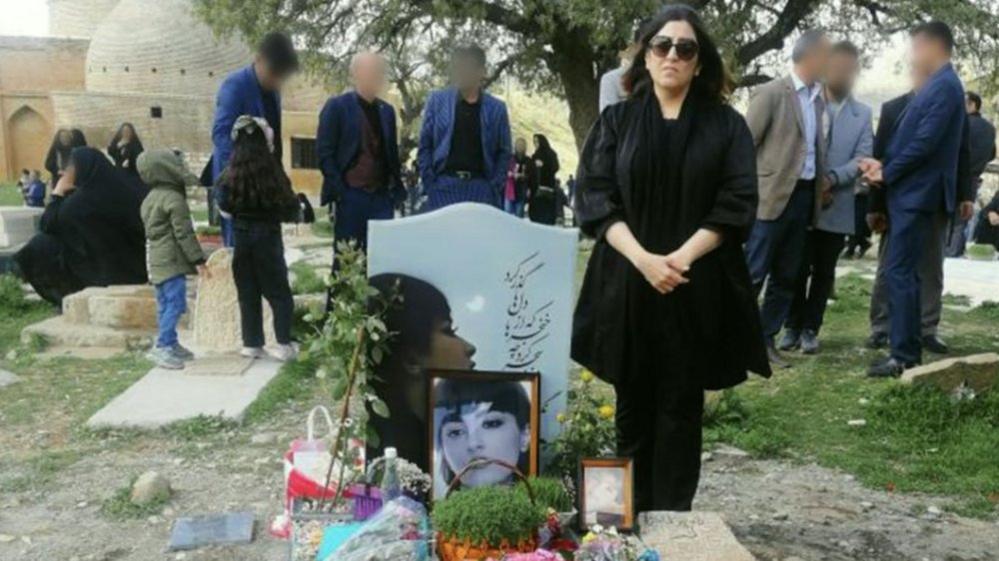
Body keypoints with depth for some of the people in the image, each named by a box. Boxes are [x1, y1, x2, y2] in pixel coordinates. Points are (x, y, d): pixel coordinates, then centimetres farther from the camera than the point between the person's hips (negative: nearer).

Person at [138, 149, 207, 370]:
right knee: (175, 303, -9)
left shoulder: (150, 198, 15)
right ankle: (162, 347, -10)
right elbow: (184, 233, -17)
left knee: (165, 304, 14)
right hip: (171, 260, -10)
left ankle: (170, 344, 21)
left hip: (157, 260, 10)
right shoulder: (174, 198, -14)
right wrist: (198, 260, -15)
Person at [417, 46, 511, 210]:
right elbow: (424, 145, 6)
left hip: (480, 186, 1)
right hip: (444, 185, 0)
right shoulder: (437, 101, 6)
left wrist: (495, 187, -3)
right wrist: (428, 182, -3)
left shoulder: (496, 108, 7)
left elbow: (503, 152, 9)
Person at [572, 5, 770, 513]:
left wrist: (681, 257, -15)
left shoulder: (726, 125, 6)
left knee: (680, 405, 5)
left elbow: (737, 203, -2)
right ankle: (631, 512, 23)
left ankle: (671, 517, 17)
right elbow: (594, 197, -2)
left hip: (697, 287, -1)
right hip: (626, 283, 1)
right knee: (633, 403, 9)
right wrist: (643, 259, -15)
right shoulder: (616, 121, 7)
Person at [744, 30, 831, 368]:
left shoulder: (818, 100, 15)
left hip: (805, 197, 7)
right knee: (752, 274, -6)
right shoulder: (771, 93, -7)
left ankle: (764, 341, 16)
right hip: (773, 196, -7)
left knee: (786, 278, 8)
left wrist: (823, 179, 8)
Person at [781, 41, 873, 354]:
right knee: (798, 268, 4)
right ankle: (792, 327, 16)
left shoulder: (863, 114, 9)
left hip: (837, 207, 2)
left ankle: (810, 329, 17)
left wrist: (832, 178, -17)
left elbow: (862, 159, 0)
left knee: (824, 272, 7)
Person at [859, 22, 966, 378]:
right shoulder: (936, 85, 17)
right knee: (903, 272, 13)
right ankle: (907, 347, 21)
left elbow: (925, 143, -20)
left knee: (899, 272, -9)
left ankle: (904, 357, -5)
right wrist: (884, 165, 4)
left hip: (918, 194, -10)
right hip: (909, 192, 10)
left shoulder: (945, 86, -14)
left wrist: (887, 174, -9)